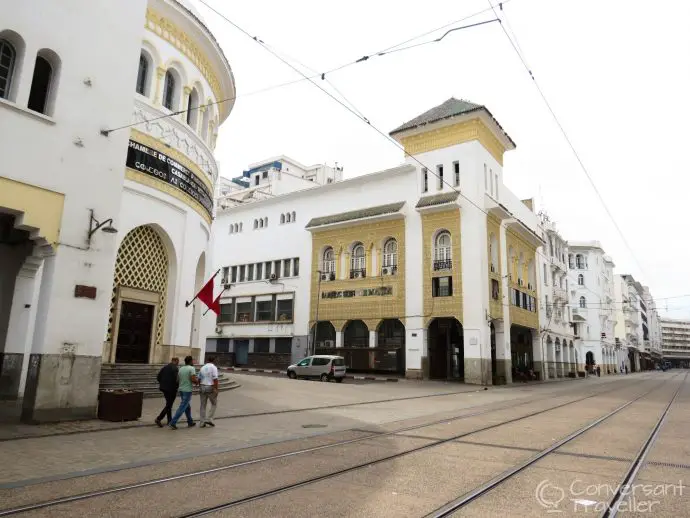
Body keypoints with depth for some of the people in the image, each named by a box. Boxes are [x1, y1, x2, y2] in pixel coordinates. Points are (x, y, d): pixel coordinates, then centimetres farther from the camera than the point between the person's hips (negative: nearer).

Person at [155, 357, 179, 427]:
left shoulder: (165, 367, 8)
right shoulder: (176, 368, -14)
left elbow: (158, 376, 9)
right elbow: (176, 379, -20)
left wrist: (162, 383, 17)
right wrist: (177, 386, -3)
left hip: (164, 388, 8)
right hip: (171, 389, -8)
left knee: (169, 404, 17)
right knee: (169, 405, 0)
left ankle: (170, 420, 23)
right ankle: (158, 419, -9)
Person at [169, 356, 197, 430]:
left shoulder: (180, 369, 9)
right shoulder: (192, 368, -12)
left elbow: (177, 380, 12)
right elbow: (193, 379, -21)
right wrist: (197, 382, 0)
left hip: (181, 389, 8)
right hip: (187, 390, -8)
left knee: (187, 407, 17)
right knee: (182, 407, -6)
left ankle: (190, 422, 25)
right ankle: (173, 422, -11)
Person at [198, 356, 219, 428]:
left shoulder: (202, 368, 10)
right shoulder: (214, 367, -9)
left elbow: (199, 379, 14)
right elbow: (215, 379, -17)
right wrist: (216, 389, -15)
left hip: (202, 387, 5)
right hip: (210, 388, -5)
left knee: (203, 405, 10)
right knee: (214, 404, 10)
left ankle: (202, 422, 10)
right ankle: (209, 419, 3)